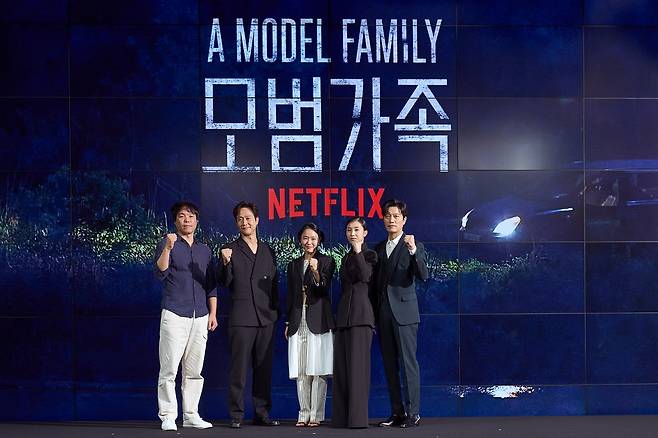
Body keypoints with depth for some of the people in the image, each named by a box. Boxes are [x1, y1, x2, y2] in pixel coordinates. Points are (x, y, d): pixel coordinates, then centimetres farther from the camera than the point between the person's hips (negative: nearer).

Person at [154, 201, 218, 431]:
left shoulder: (205, 250, 16)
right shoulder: (167, 244, 3)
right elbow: (160, 273, -12)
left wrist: (213, 313, 10)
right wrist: (168, 248, -24)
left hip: (200, 317, 4)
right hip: (174, 315, -4)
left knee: (194, 371, 6)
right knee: (169, 369, -5)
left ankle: (191, 415, 13)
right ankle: (167, 417, 0)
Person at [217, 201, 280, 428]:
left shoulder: (268, 250, 15)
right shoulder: (230, 249, 2)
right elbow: (224, 283, -5)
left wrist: (276, 309, 10)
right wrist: (226, 263, -22)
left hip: (266, 317, 4)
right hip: (241, 318, -4)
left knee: (264, 367, 8)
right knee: (239, 367, -3)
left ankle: (262, 413, 14)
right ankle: (237, 415, 2)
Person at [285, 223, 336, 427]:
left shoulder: (327, 261, 2)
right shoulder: (294, 264, 16)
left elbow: (324, 289, -10)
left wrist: (316, 271, -27)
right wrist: (288, 323, 15)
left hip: (318, 322, -4)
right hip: (298, 322, 4)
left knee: (318, 370, -6)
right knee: (300, 371, 3)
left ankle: (316, 414, -2)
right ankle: (304, 414, 8)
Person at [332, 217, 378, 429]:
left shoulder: (370, 255, 1)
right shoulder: (346, 258, 21)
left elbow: (365, 276, -18)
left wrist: (358, 252, -16)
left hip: (360, 315, -7)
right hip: (343, 315, 7)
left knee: (357, 364, -10)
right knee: (342, 366, 5)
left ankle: (358, 417, -9)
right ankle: (343, 417, 9)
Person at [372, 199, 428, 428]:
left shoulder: (414, 246, 0)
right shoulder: (378, 248, 15)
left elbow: (422, 276, -13)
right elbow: (375, 282, 16)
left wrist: (413, 250, -26)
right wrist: (373, 314, 12)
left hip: (404, 312, -6)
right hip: (383, 313, 6)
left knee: (408, 363, -6)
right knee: (390, 365, 8)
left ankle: (413, 413, -2)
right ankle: (397, 413, 14)